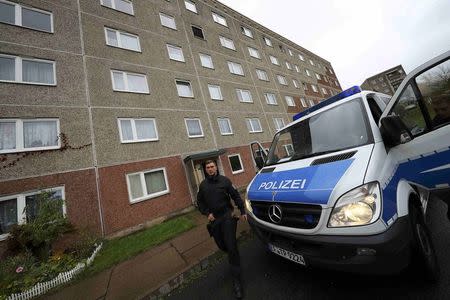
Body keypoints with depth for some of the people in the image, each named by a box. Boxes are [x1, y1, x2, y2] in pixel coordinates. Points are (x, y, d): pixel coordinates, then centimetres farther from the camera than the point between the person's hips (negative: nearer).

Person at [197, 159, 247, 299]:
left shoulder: (224, 180, -6)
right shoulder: (203, 185, 3)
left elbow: (236, 196, -2)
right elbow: (200, 202, 12)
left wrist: (242, 211, -3)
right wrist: (207, 213, -2)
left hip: (227, 216, -3)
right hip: (214, 219, 4)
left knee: (231, 246, -6)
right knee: (222, 245, 15)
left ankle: (236, 280, 10)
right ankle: (233, 256, 49)